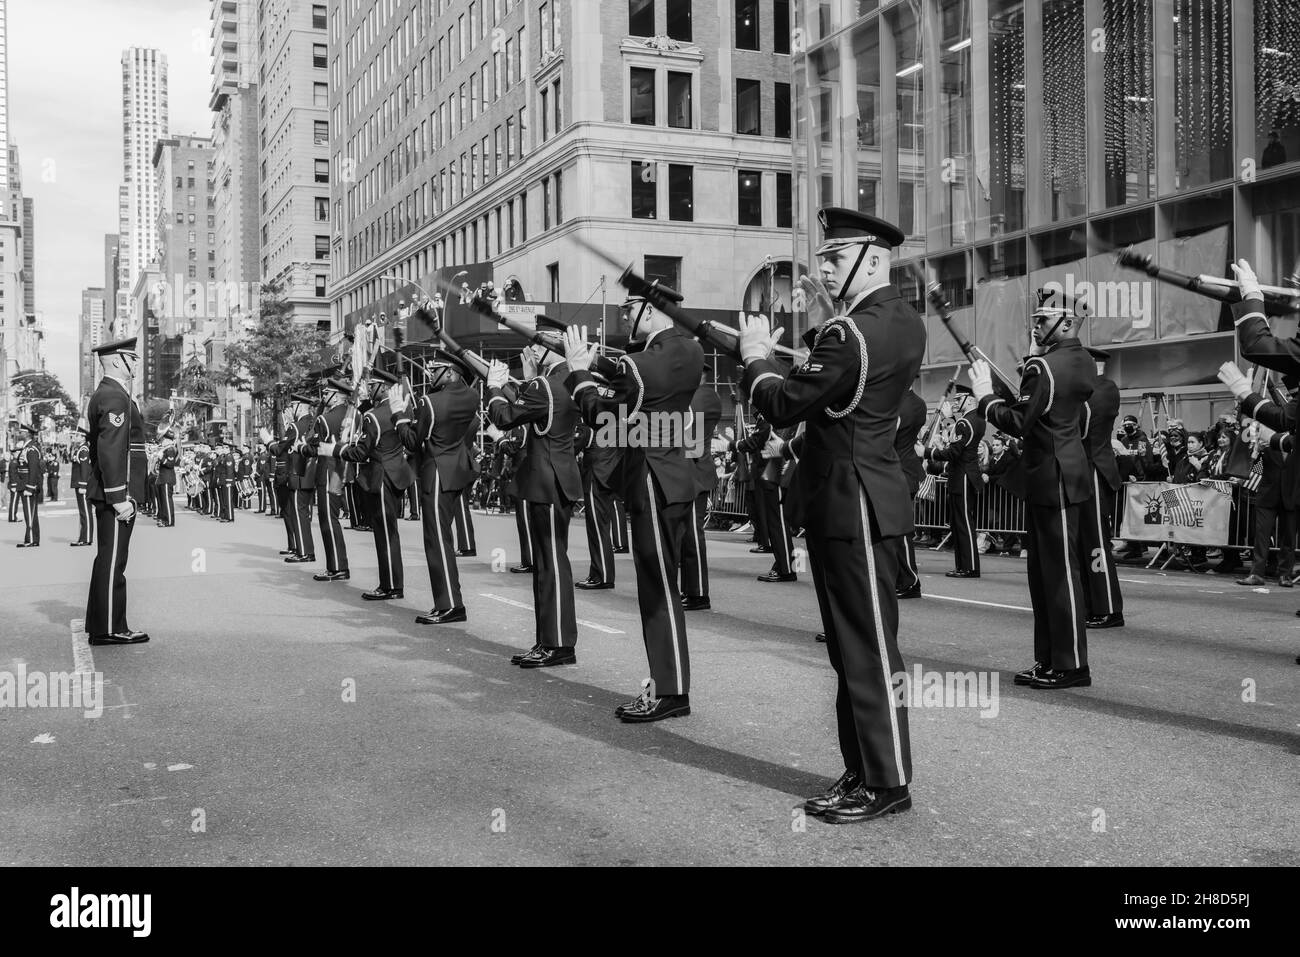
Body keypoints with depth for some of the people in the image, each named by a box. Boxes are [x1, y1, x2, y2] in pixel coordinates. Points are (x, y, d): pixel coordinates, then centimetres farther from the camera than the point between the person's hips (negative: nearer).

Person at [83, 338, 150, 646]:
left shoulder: (103, 394, 19)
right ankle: (110, 629, -2)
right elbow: (110, 450, -22)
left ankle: (100, 625, 21)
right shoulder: (115, 397, -15)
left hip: (106, 493, 11)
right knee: (113, 560, -6)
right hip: (115, 494, -11)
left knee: (108, 559, 15)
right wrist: (119, 498, -24)